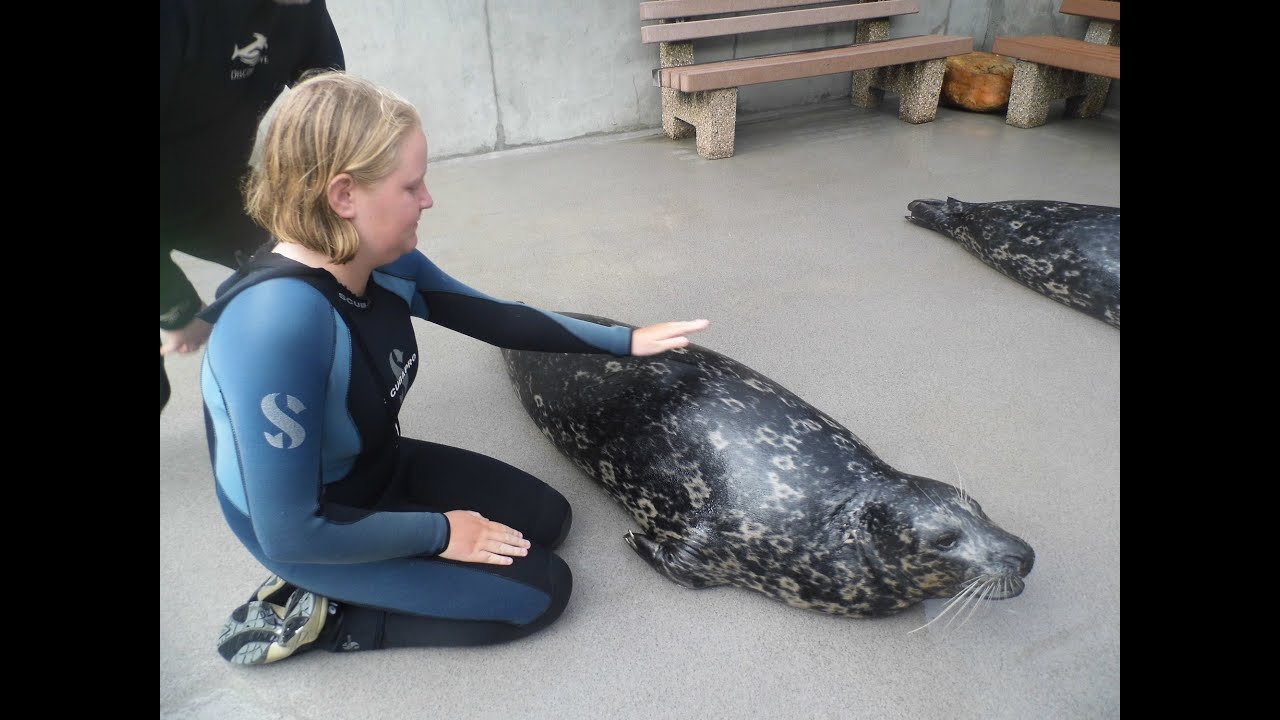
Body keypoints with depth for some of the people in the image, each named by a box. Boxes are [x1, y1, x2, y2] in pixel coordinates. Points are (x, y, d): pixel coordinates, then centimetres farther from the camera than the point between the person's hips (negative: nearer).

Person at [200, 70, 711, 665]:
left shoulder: (385, 264, -13)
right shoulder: (277, 321, -37)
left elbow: (496, 320, 3)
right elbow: (291, 533, -32)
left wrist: (625, 341, 4)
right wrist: (439, 533, -19)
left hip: (381, 470, 8)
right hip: (310, 534, -7)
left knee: (547, 517, 13)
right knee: (539, 590, -5)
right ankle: (319, 618, 2)